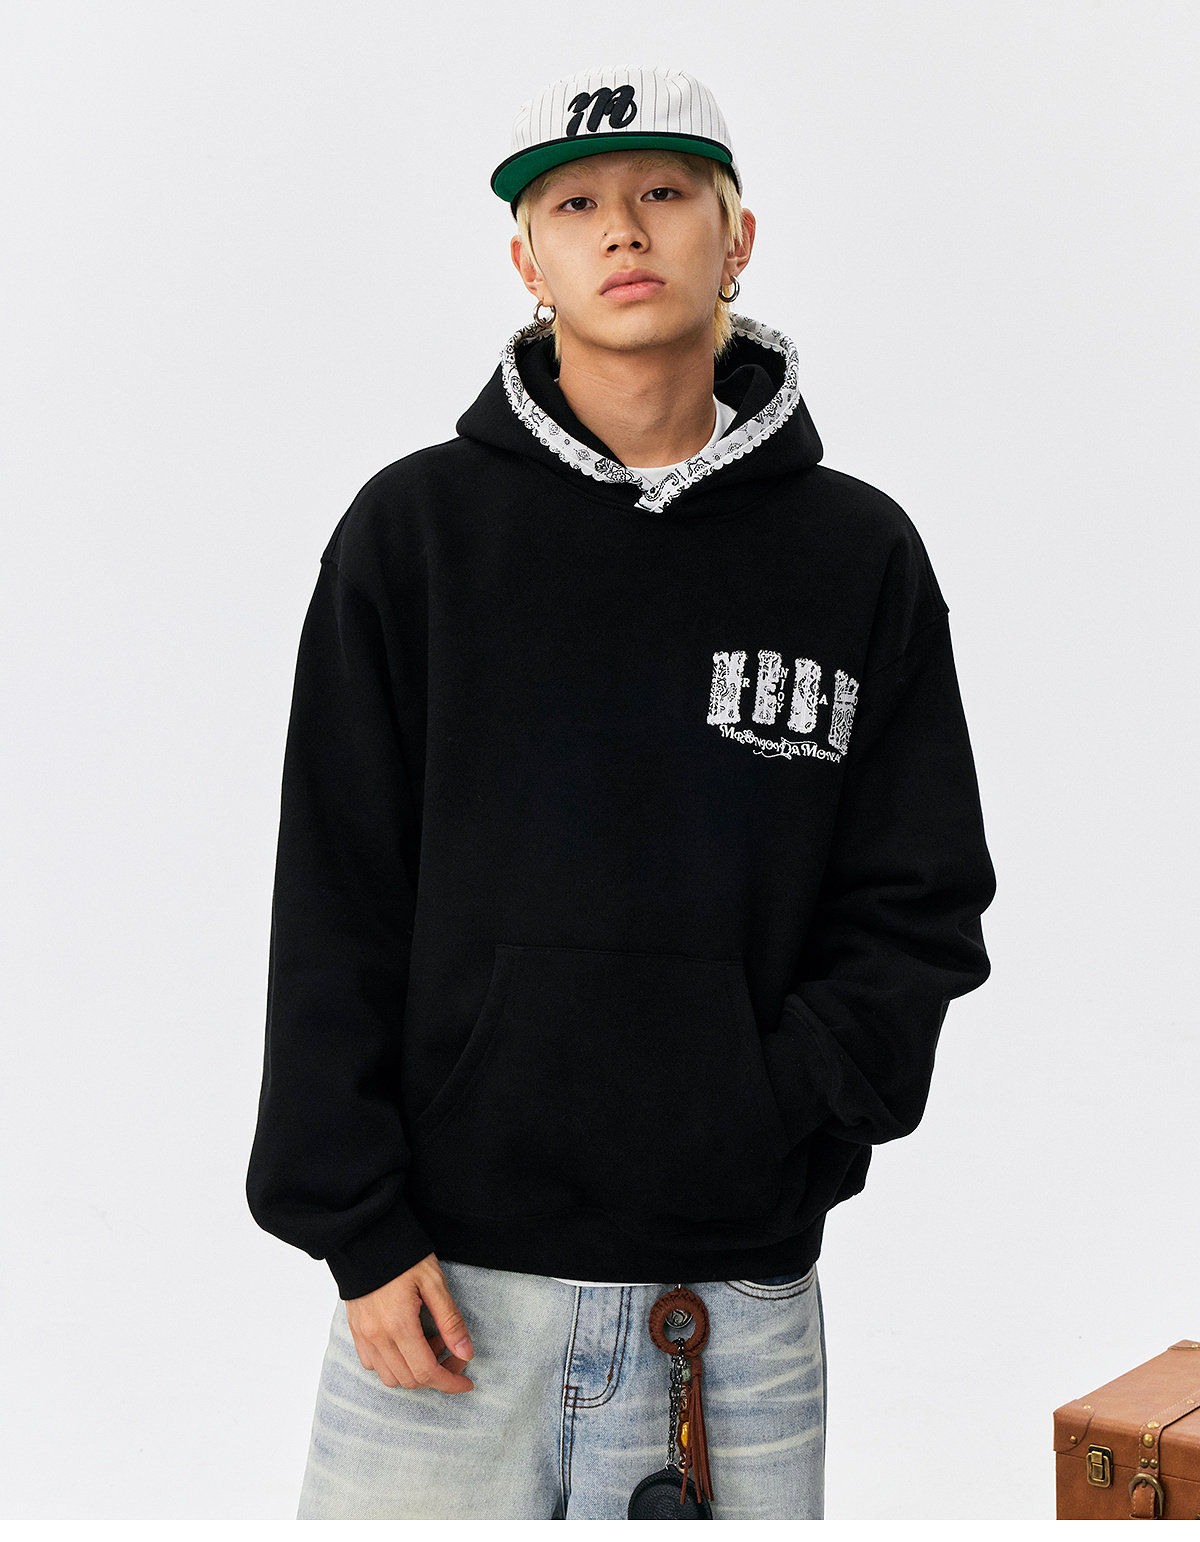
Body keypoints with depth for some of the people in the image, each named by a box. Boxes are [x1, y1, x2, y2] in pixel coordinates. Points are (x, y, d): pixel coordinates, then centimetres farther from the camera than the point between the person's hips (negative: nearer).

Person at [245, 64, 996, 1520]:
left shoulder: (860, 553, 4)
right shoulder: (414, 527, 2)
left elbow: (919, 907, 4)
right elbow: (335, 902, 0)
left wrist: (760, 1116, -11)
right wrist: (359, 1222, -7)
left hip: (741, 1288, 1)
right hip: (447, 1283, -1)